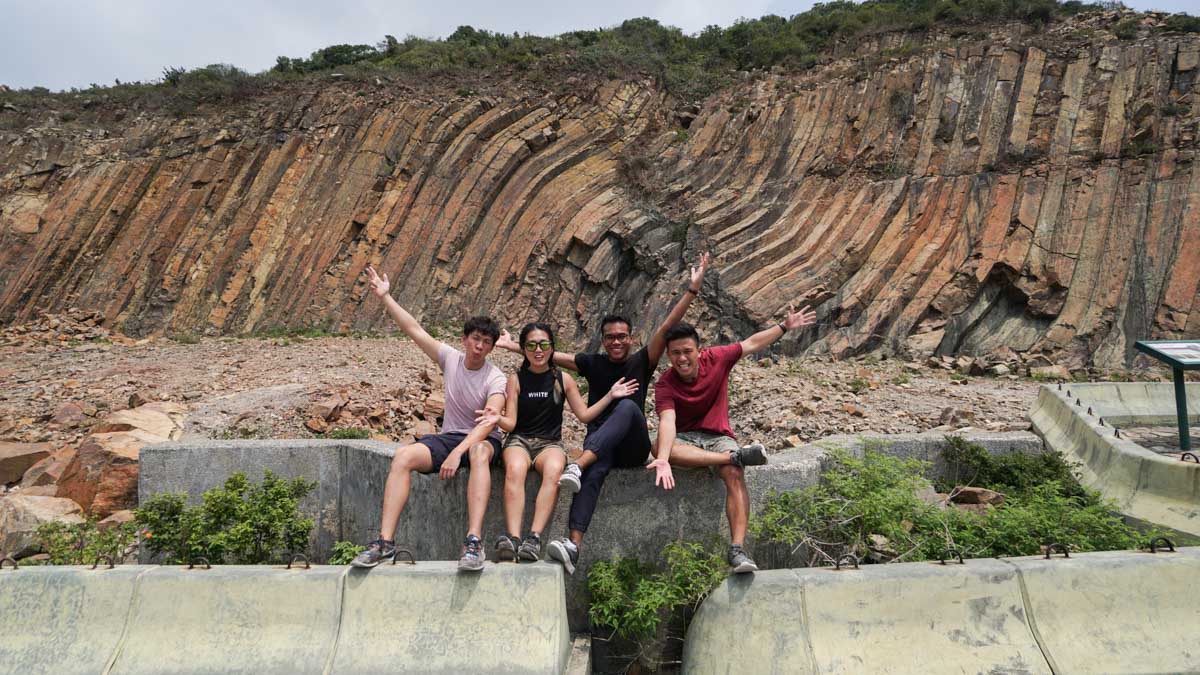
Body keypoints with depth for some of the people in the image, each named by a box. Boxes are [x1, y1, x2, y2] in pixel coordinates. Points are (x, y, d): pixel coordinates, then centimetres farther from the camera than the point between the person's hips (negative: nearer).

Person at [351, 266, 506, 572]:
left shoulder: (495, 378, -12)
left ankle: (474, 542, -50)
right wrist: (385, 297, -4)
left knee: (479, 452, -42)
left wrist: (457, 453, -39)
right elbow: (414, 330, 1)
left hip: (482, 440, -4)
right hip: (449, 436, 4)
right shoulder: (450, 358, 2)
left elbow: (488, 423, -26)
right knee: (403, 456, -25)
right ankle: (385, 541, -26)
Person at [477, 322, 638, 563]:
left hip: (550, 442, 1)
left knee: (554, 470, -36)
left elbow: (584, 415, 11)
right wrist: (498, 419, -22)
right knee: (515, 469, -37)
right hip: (519, 439, 0)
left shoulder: (563, 380, 8)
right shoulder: (516, 380, 5)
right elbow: (511, 423, 1)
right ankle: (513, 539, -45)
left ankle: (534, 538, -42)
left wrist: (610, 395, 1)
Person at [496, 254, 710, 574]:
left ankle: (577, 465, -51)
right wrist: (513, 345, 8)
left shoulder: (641, 362, 7)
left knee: (628, 406, -33)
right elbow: (550, 355, 11)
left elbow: (667, 327, -2)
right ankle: (573, 545, -54)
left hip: (634, 448, 0)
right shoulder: (593, 363, 12)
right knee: (595, 470, -35)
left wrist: (693, 289, -10)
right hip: (599, 442, 1)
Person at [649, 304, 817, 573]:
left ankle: (738, 549, -34)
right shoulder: (665, 385, -16)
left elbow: (752, 343, 7)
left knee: (735, 475, -31)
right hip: (685, 438, -1)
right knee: (660, 446, -36)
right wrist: (663, 459, -49)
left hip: (718, 437, 1)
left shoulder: (716, 358, -8)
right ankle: (737, 455, -33)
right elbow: (667, 421, -32)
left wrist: (785, 326, 8)